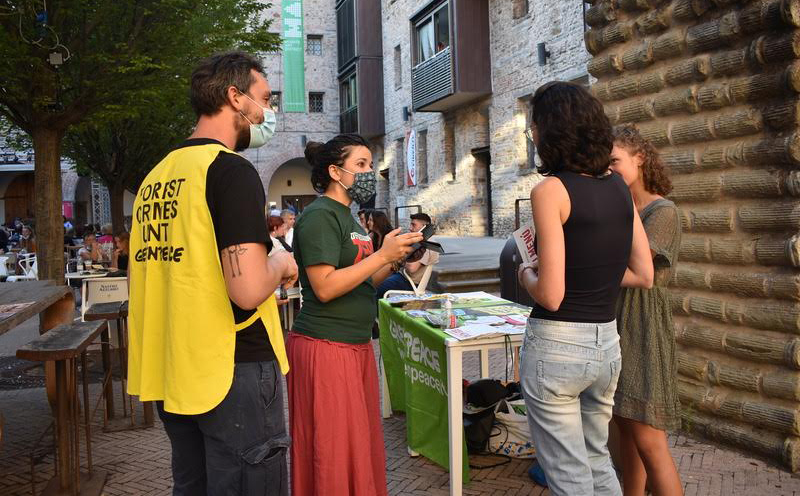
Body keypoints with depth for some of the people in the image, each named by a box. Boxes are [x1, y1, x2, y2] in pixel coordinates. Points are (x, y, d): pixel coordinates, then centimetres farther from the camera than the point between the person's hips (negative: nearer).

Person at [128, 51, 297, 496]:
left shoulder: (156, 176, 10)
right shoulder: (232, 169, -15)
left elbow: (138, 279, 18)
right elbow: (248, 290, -26)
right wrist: (281, 264, -4)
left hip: (171, 375, 9)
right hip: (233, 371, -8)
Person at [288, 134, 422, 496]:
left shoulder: (346, 216, 17)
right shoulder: (320, 215, -12)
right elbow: (325, 287, -20)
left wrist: (397, 259, 4)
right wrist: (382, 255, -19)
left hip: (357, 346, 9)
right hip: (325, 348, -9)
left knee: (363, 445, 15)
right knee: (334, 454, 0)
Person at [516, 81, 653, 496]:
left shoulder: (551, 189, -15)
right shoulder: (618, 186, 5)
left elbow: (550, 295, -19)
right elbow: (643, 275, 7)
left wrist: (526, 274, 1)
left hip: (556, 345, -7)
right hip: (606, 342, 7)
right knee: (597, 462, 24)